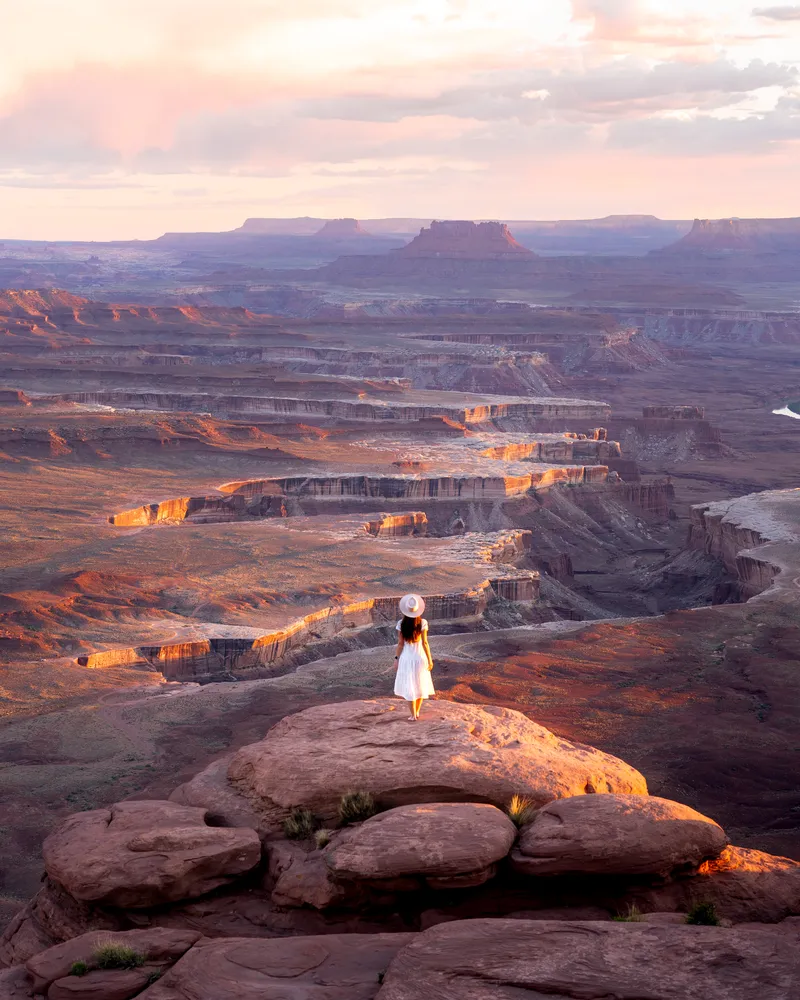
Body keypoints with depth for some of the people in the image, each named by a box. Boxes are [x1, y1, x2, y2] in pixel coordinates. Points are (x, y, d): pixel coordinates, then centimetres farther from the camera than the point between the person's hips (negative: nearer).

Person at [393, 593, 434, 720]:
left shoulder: (401, 624, -12)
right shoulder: (422, 623, -13)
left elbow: (400, 643, -8)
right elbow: (425, 643, -10)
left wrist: (396, 658, 5)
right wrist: (429, 659, -2)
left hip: (406, 657, -1)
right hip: (420, 657, 1)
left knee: (409, 686, 8)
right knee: (420, 685, 18)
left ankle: (413, 715, 9)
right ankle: (417, 712, 28)